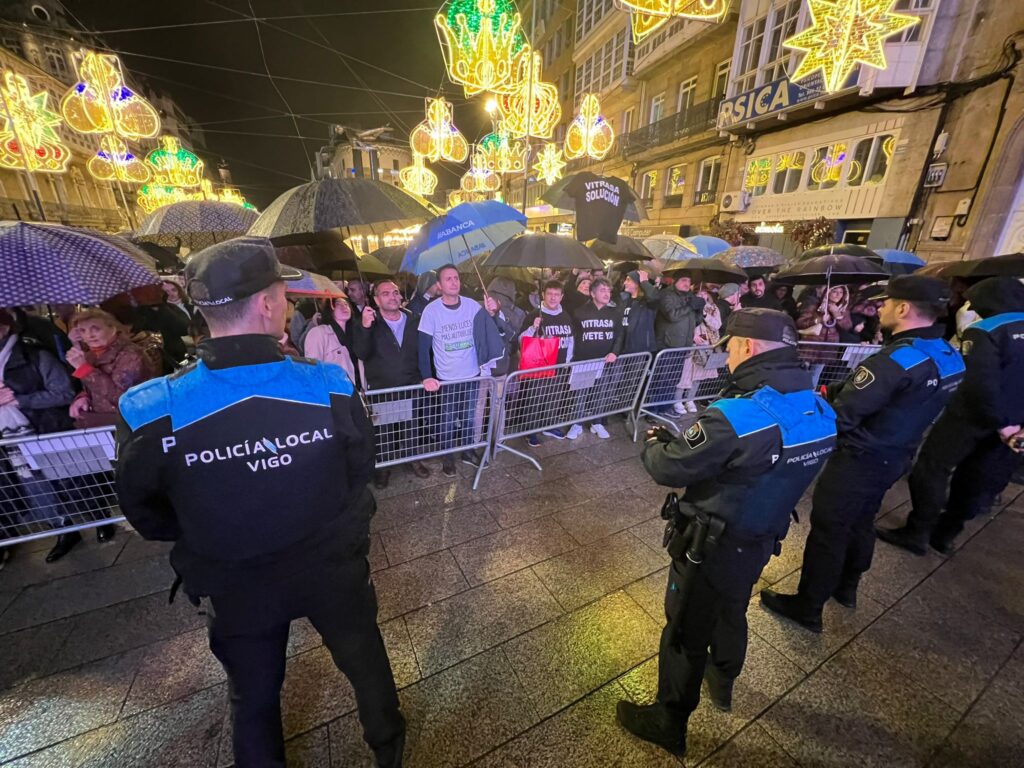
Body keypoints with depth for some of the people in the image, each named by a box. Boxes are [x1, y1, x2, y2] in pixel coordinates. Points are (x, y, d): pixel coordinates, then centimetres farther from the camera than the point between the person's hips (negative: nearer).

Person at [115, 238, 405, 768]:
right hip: (332, 568, 1)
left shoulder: (150, 413, -23)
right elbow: (360, 473, -10)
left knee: (254, 695, 29)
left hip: (235, 586, 0)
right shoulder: (331, 389, -25)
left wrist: (211, 539, 12)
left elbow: (147, 513, -5)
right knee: (365, 662, 27)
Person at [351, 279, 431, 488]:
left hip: (411, 386, 2)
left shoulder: (413, 321, 3)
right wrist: (364, 327, -31)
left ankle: (413, 458, 34)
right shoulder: (367, 323, -5)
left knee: (412, 426, 15)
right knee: (383, 430, 9)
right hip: (380, 389, -2)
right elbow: (361, 355, -18)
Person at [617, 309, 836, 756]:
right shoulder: (820, 412, -6)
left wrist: (654, 443, -4)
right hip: (759, 542, 8)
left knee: (686, 633, 14)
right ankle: (722, 684, 60)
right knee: (731, 613, 32)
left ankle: (669, 723, 38)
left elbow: (669, 469, -25)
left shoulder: (737, 416, -33)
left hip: (709, 548, -7)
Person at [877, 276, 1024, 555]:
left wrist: (999, 423, -16)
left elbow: (981, 384, -24)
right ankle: (945, 534, 27)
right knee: (978, 479, 15)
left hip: (973, 415, -7)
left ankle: (917, 533, 8)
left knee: (932, 468, 4)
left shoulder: (984, 332, -14)